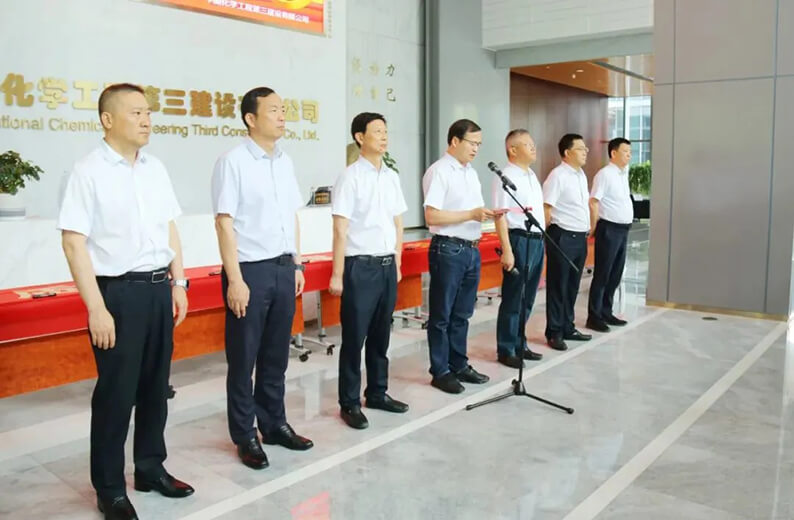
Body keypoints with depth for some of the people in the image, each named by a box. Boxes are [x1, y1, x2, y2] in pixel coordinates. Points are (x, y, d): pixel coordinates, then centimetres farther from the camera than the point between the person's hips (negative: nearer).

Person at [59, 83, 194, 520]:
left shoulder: (156, 169, 8)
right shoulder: (88, 172, -10)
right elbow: (73, 243, -13)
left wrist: (178, 283, 9)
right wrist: (97, 309, -16)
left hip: (159, 288, 6)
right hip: (118, 291, -6)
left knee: (155, 384, 15)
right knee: (116, 392, 5)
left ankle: (150, 468, 34)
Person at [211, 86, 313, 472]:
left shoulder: (285, 162, 10)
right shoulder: (233, 162, -10)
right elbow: (224, 224, -12)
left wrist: (297, 264, 13)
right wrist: (235, 280, -15)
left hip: (283, 268, 6)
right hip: (250, 270, -6)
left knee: (276, 354, 16)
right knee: (244, 358, 6)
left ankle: (274, 424, 30)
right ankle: (245, 436, 21)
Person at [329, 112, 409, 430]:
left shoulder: (392, 177, 9)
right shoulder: (350, 177, -9)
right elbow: (340, 230, -11)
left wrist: (397, 264, 15)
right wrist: (337, 275, -12)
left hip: (387, 265, 6)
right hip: (361, 266, -6)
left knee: (381, 335, 15)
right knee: (354, 337, 3)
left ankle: (377, 393, 29)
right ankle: (349, 403, 15)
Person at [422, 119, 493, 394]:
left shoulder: (471, 172, 15)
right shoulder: (438, 172, -11)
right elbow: (432, 216, -18)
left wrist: (487, 214, 0)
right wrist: (471, 214, -20)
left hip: (472, 249, 8)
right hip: (448, 250, -8)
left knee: (462, 314, 15)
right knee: (442, 316, 3)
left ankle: (459, 365, 26)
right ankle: (440, 371, 13)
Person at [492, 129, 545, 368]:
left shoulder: (532, 175, 16)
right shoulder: (506, 177, -11)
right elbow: (500, 216, -16)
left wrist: (541, 240, 15)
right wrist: (507, 250, -21)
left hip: (537, 241, 8)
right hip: (519, 240, -8)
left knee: (527, 299, 15)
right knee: (513, 299, 0)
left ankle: (519, 345, 27)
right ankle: (506, 351, 12)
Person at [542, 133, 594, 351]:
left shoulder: (581, 175, 14)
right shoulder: (557, 176, -12)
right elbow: (546, 208, -15)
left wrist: (587, 231, 16)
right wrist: (548, 237, -13)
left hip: (580, 237, 8)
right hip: (563, 237, -8)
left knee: (572, 286, 15)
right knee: (558, 286, 1)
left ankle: (568, 328, 26)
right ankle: (554, 333, 10)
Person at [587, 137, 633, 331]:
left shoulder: (624, 173, 14)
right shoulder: (605, 174, -12)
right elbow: (593, 202, -15)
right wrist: (596, 228, -11)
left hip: (623, 230, 8)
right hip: (609, 229, -8)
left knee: (615, 275, 13)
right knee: (602, 275, -3)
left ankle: (606, 312, 23)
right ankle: (594, 317, 3)